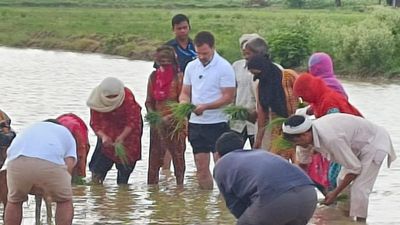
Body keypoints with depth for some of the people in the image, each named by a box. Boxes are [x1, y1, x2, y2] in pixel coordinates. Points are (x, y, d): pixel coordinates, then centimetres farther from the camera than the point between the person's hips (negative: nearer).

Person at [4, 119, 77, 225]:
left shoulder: (30, 128, 44)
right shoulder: (66, 133, 36)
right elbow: (69, 165, 18)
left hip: (16, 161, 3)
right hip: (50, 162, -3)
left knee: (14, 201, 27)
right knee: (65, 201, 21)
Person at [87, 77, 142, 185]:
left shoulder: (128, 97, -34)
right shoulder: (96, 100, -26)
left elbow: (132, 121, -30)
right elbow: (95, 123, -21)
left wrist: (122, 137, -42)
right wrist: (103, 136, -41)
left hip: (128, 129, -1)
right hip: (108, 129, 2)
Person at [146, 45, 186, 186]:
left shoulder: (178, 77, -7)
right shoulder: (154, 76, 9)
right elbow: (149, 101, 13)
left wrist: (169, 117, -19)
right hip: (157, 124, 4)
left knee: (178, 156, 0)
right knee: (154, 157, 4)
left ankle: (180, 185, 8)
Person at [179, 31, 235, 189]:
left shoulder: (224, 67, -8)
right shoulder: (191, 66, 9)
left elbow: (228, 97, -12)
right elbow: (185, 92, 15)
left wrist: (205, 106, -23)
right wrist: (184, 102, -9)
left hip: (217, 123, -5)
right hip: (195, 123, 5)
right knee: (201, 168, 8)